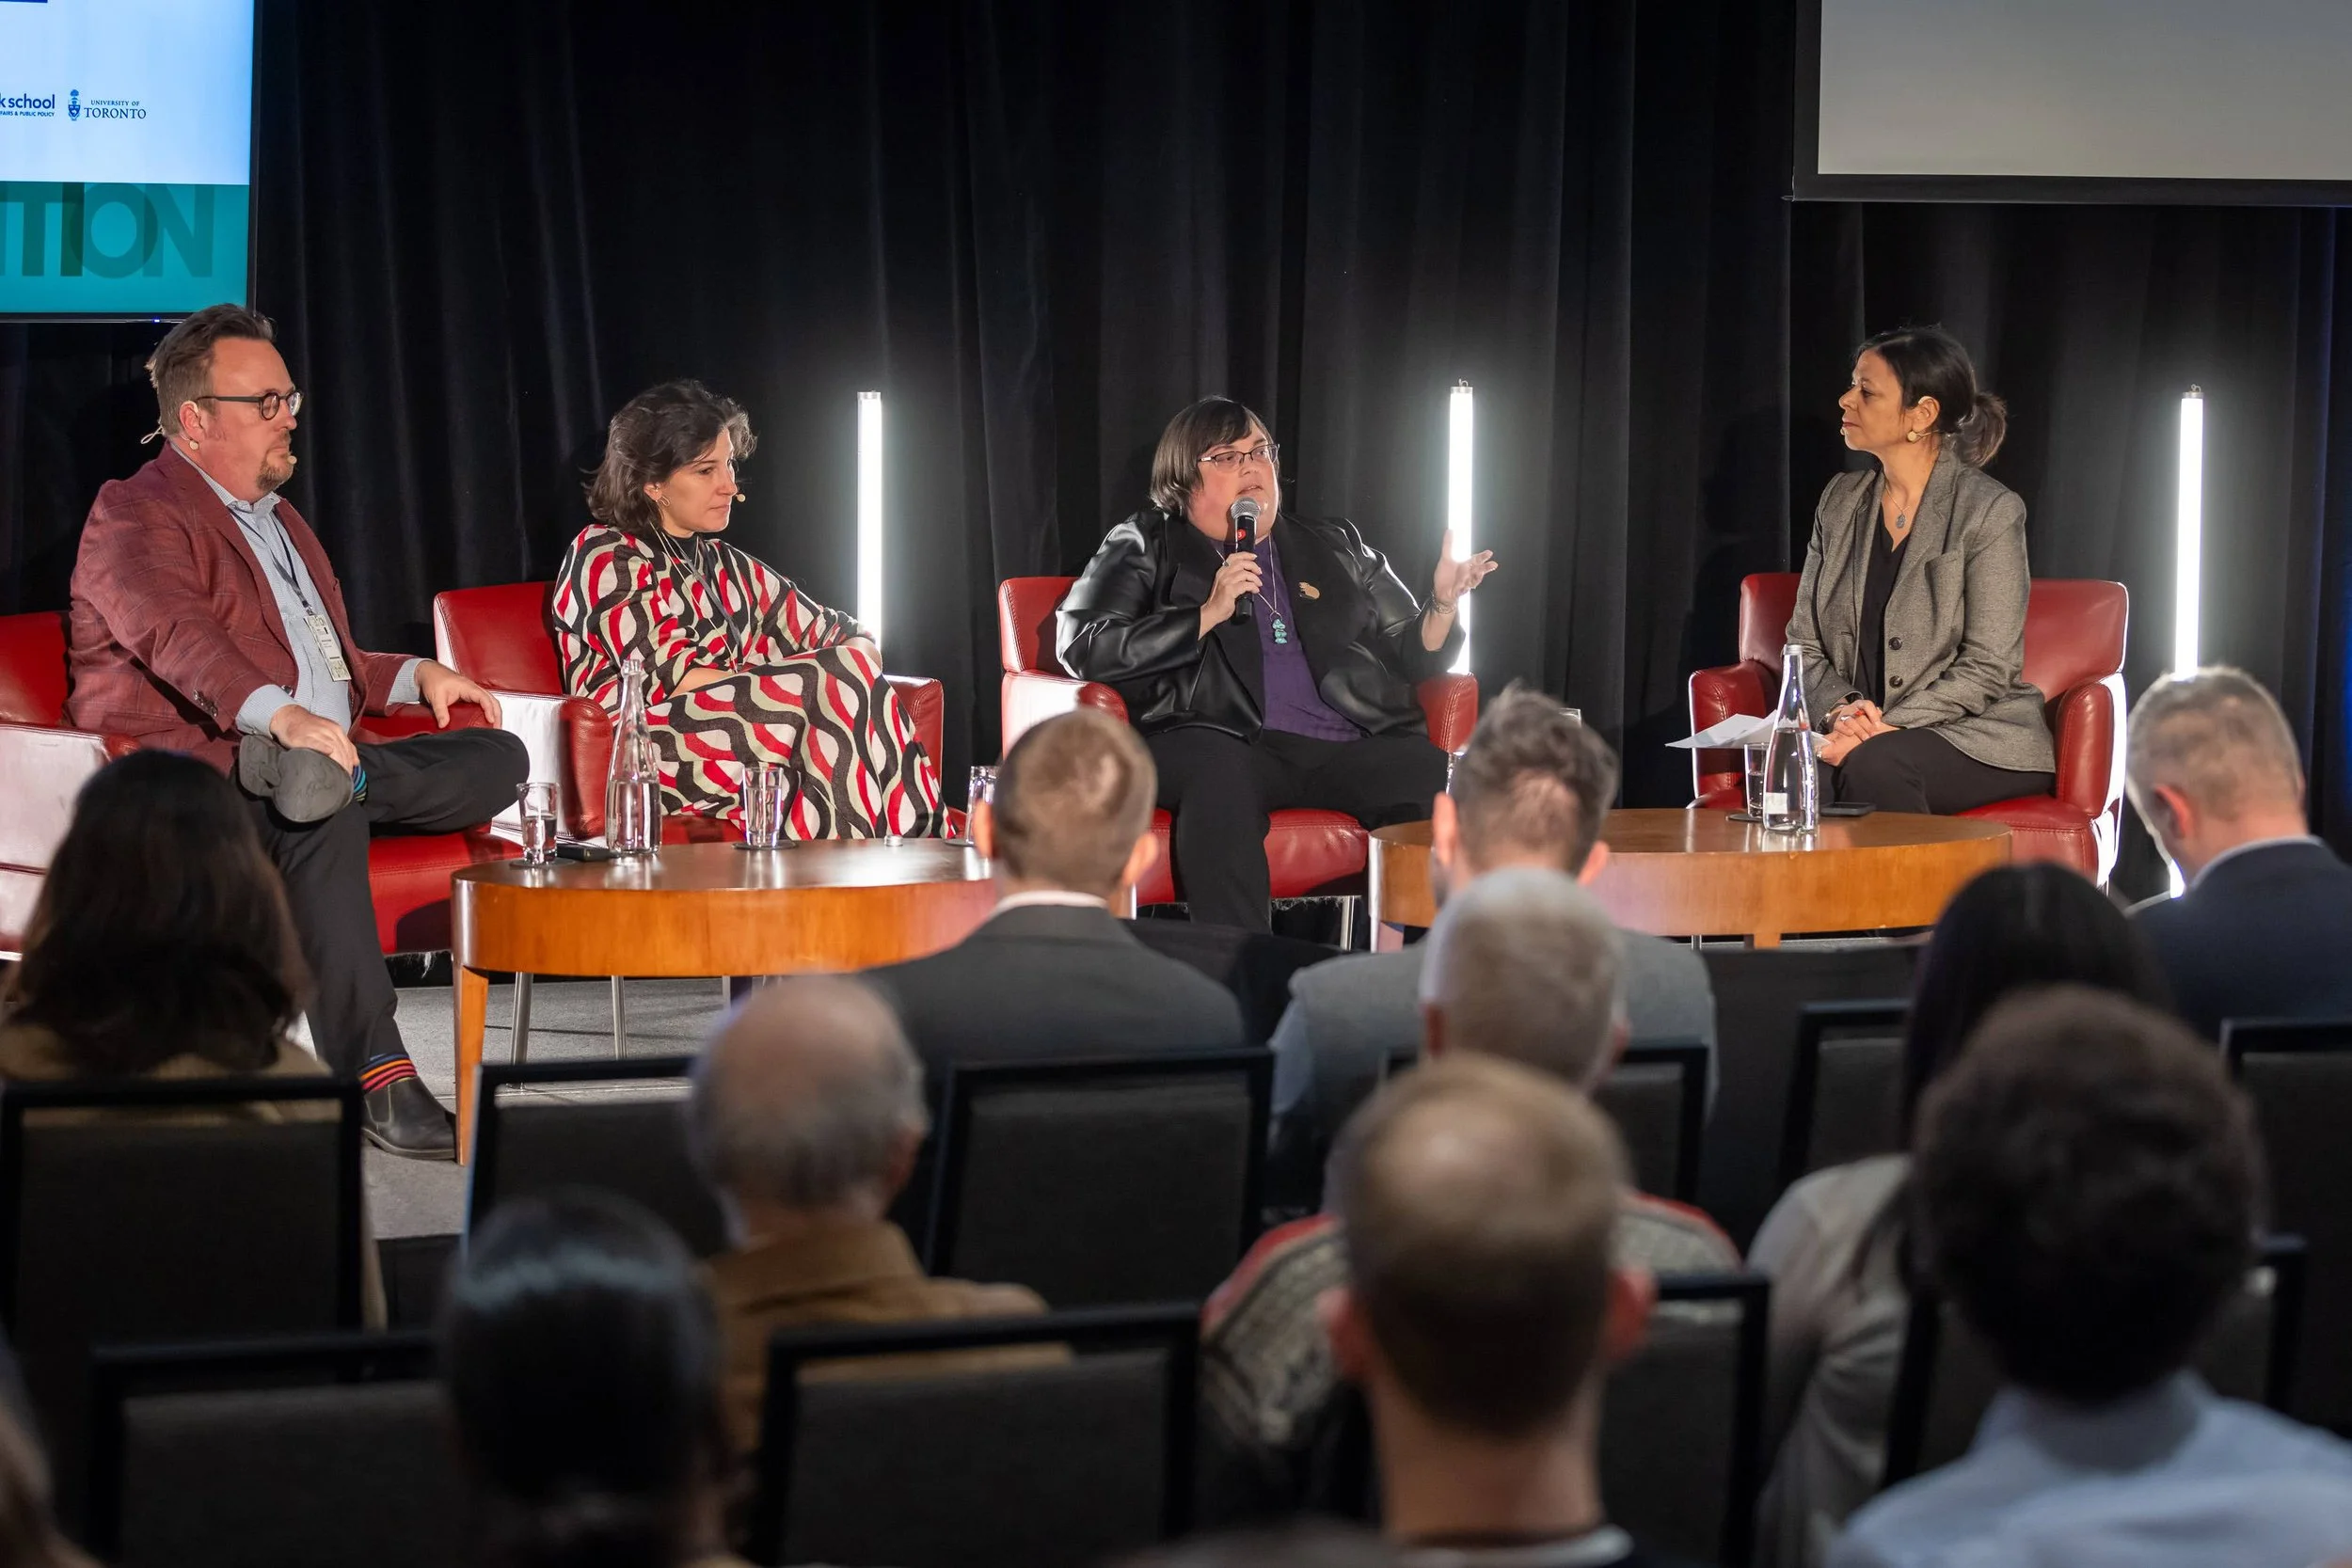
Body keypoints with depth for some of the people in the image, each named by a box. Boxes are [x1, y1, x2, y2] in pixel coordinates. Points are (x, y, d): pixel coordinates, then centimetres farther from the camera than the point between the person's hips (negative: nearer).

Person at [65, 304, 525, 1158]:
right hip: (196, 763, -8)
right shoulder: (135, 514, -2)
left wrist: (415, 674, 16)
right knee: (325, 816, -39)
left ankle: (318, 779, -37)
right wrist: (280, 714, -41)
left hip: (319, 748, 8)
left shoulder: (281, 522, 29)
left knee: (498, 757, -11)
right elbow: (177, 636, -23)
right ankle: (376, 1081, -44)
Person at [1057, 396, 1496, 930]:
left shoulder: (1336, 546, 28)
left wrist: (1443, 605, 4)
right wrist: (1208, 615, -5)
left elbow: (1410, 657, 26)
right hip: (1219, 741, -3)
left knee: (1446, 781, -29)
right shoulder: (1148, 545, 17)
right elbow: (1080, 646, 3)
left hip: (1350, 750, 3)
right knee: (1218, 769, -41)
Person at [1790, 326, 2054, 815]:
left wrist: (1888, 726, -22)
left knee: (1874, 764, -37)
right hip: (1863, 732, 4)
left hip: (1979, 736, -4)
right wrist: (1840, 708, -12)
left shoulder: (1990, 510, -6)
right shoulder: (1842, 500, 12)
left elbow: (1988, 668, -12)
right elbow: (1804, 644, 10)